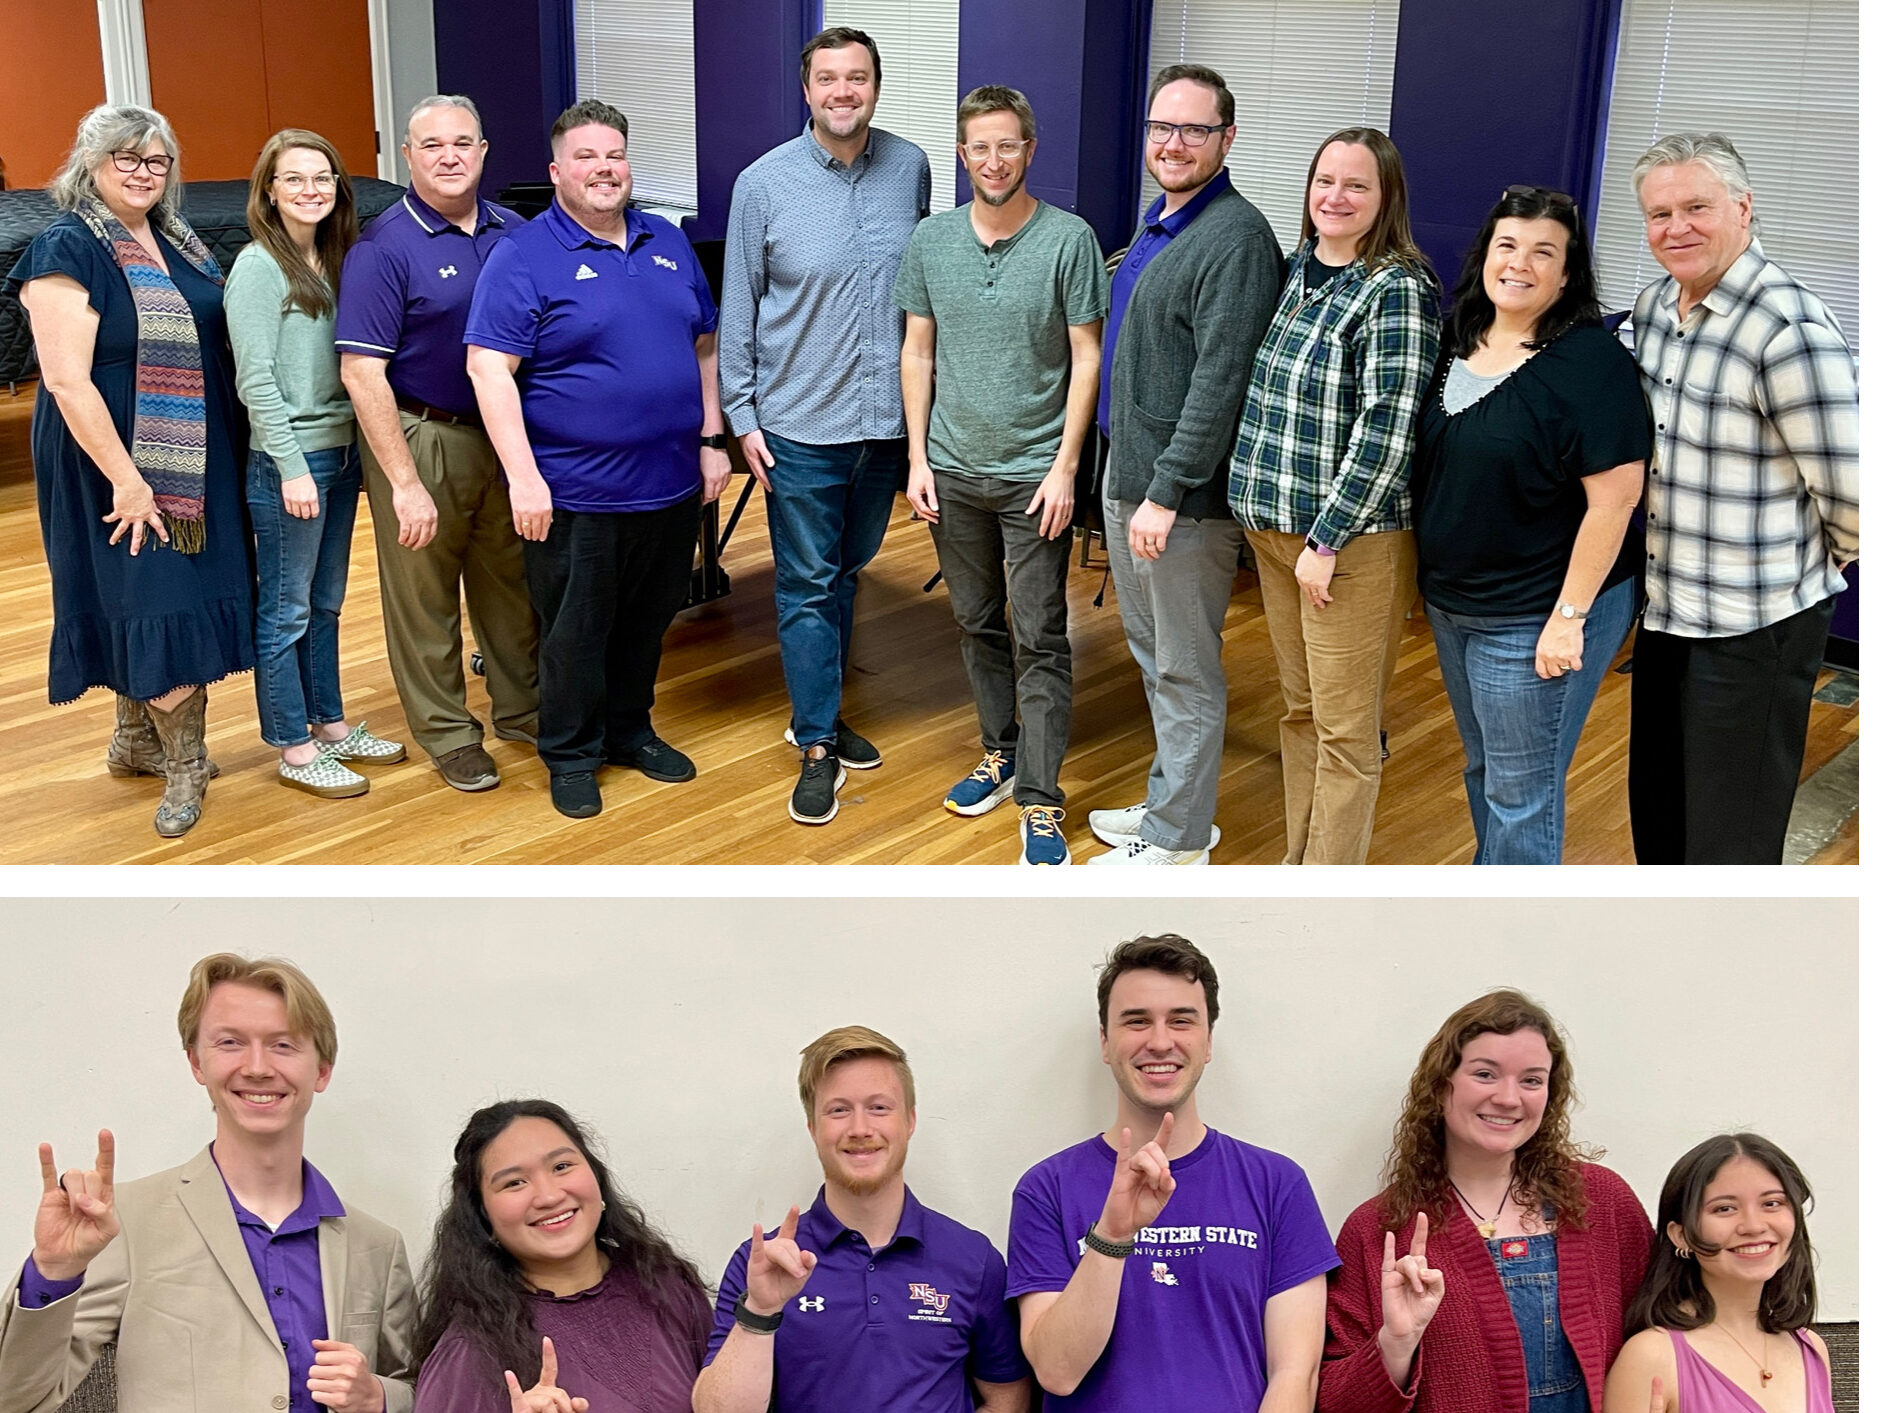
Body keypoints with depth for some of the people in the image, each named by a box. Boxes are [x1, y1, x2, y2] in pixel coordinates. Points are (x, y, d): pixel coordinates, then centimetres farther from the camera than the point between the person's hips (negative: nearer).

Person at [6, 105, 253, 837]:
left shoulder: (180, 245, 10)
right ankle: (185, 765, 10)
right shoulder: (65, 250, -13)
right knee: (162, 606, -3)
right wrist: (127, 478, -21)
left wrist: (233, 455, 10)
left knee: (140, 608, 16)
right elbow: (66, 379, -19)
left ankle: (135, 743, 30)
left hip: (195, 466, 7)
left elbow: (215, 346, 18)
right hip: (118, 467, -7)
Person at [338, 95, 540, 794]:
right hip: (422, 439, -5)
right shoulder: (382, 248, -13)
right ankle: (447, 733, 22)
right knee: (424, 593, 6)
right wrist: (405, 482, -21)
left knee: (512, 581, 17)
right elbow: (362, 373, -17)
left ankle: (521, 709, 35)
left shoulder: (513, 233, 3)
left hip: (506, 433, 5)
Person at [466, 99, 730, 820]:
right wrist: (523, 477, -22)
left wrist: (711, 441, 10)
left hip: (671, 484, 5)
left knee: (648, 620, 17)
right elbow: (489, 368, -15)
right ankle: (571, 754, 22)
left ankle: (630, 729, 35)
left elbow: (703, 348, 16)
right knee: (575, 631, 5)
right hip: (576, 492, -5)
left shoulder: (669, 245, 10)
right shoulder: (522, 258, -8)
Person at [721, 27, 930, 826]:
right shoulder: (764, 183, -6)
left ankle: (819, 711, 32)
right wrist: (741, 417, -3)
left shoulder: (911, 169, 1)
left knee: (847, 571, 16)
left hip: (886, 420, 3)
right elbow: (738, 310, -1)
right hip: (800, 424, -3)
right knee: (807, 584, 2)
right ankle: (817, 747, 9)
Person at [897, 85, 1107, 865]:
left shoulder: (1069, 239, -7)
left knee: (1039, 639, -2)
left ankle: (1040, 801, 3)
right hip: (954, 471, 4)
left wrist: (1065, 468, -12)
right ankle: (1000, 751, 33)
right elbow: (918, 353, 8)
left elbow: (1086, 359, -7)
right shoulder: (932, 239, 4)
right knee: (976, 624, 16)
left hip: (1034, 474, -4)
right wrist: (918, 458, 3)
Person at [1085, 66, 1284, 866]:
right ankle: (1170, 799, 33)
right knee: (1150, 650, 19)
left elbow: (1220, 380, -23)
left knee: (1184, 670, 2)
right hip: (1127, 472, 10)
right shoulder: (1155, 225, 13)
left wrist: (1168, 492, -24)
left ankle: (1177, 839, 13)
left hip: (1183, 496, -10)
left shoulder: (1236, 238, -17)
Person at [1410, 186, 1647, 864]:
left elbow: (1613, 500, -20)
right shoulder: (1460, 343, 4)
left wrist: (1569, 617, -20)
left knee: (1520, 791, 3)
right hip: (1451, 604, 8)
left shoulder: (1592, 361, -18)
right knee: (1482, 769, 21)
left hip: (1536, 621, -7)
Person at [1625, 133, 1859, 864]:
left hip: (1754, 630, -8)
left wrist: (1823, 567, -2)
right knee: (1655, 812, 21)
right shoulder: (1652, 306, 4)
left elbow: (1850, 493, -19)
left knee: (1729, 839, 4)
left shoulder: (1789, 330, -22)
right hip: (1664, 612, 8)